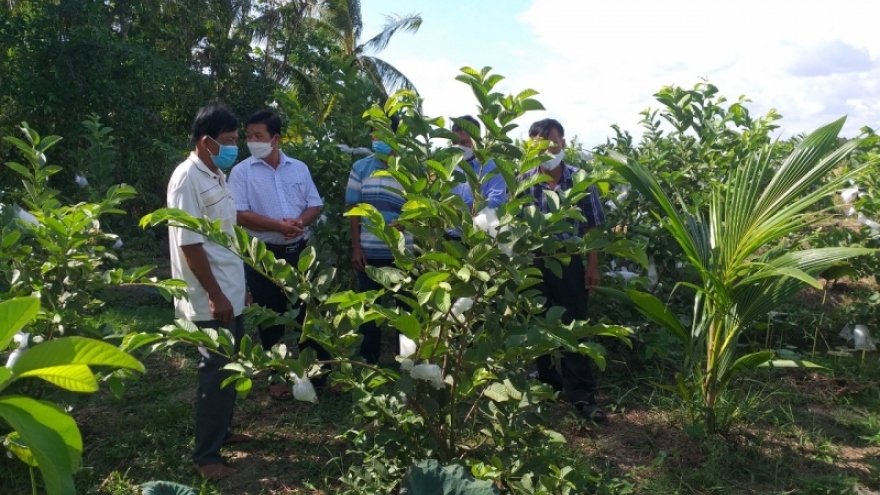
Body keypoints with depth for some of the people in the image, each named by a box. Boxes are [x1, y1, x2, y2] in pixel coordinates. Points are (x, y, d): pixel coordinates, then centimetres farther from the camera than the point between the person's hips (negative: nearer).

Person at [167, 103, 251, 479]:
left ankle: (220, 431, 35)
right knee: (217, 374, -2)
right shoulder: (187, 178, -18)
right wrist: (216, 296, -20)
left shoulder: (216, 175, 11)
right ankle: (206, 456, 12)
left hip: (231, 294, 9)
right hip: (211, 300, -9)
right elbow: (189, 244, -21)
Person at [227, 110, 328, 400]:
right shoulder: (242, 171, -4)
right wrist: (278, 225, -23)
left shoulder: (299, 168, 6)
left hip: (300, 251, 2)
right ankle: (277, 377, 23)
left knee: (309, 311, 10)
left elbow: (315, 206, 7)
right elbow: (240, 215, -13)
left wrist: (300, 221, -15)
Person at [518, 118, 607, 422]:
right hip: (532, 263, 2)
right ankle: (548, 385, 31)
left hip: (569, 262, -1)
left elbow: (591, 227, 0)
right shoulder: (523, 182, -4)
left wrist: (592, 265, -2)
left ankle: (581, 394, 11)